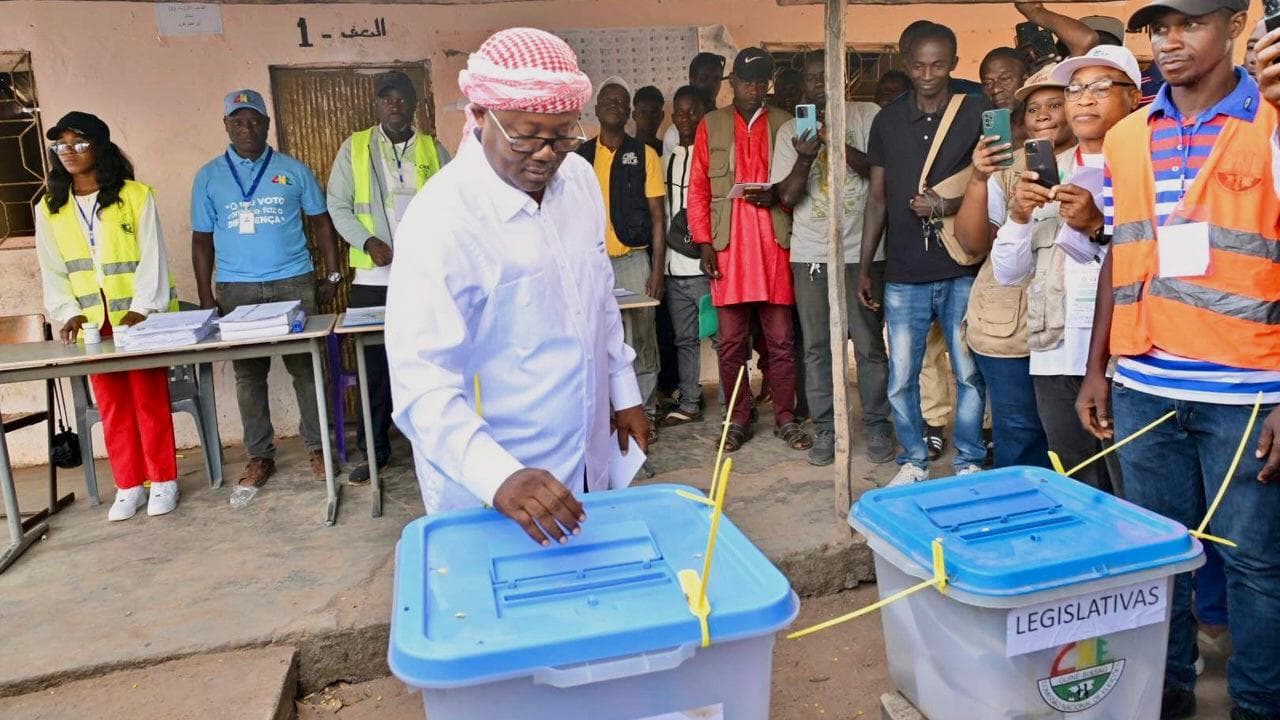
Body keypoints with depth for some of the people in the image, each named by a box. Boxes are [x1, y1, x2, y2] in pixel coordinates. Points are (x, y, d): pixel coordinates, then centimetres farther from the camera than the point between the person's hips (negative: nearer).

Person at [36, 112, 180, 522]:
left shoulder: (136, 196, -3)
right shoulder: (49, 210, 8)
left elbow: (153, 258, -8)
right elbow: (52, 272, 7)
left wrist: (140, 310, -18)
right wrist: (68, 313, -8)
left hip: (142, 318, -3)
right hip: (92, 323, 4)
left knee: (150, 399, 1)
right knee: (111, 405, 8)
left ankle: (163, 481, 13)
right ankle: (129, 486, 17)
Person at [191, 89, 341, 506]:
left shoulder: (294, 171, 6)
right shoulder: (209, 177, 8)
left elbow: (321, 222, 10)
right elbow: (202, 240, 9)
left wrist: (332, 275, 2)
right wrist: (205, 297, 3)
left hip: (294, 283, -1)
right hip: (237, 290, 1)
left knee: (305, 366, 1)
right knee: (248, 375, 5)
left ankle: (315, 446, 13)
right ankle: (259, 456, 15)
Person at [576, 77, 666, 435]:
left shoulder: (644, 155, 3)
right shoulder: (581, 157, 9)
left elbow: (657, 215, 1)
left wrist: (658, 268, -7)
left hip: (632, 259, -2)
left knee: (640, 339, 0)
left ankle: (645, 412, 12)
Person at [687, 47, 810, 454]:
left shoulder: (785, 124, 10)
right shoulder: (710, 125, 10)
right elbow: (698, 189, 6)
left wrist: (777, 195, -11)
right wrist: (704, 243, -2)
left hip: (775, 245, 0)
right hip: (728, 248, 0)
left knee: (781, 339, 3)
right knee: (731, 341, 4)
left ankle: (785, 418, 15)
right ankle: (737, 419, 15)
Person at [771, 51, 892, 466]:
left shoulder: (867, 116, 5)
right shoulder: (790, 131, 10)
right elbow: (787, 196, 4)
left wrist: (838, 143, -15)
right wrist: (805, 157, -14)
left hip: (862, 252, -2)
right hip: (810, 255, 2)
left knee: (869, 344, 1)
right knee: (817, 346, 4)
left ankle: (877, 426, 14)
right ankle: (825, 429, 14)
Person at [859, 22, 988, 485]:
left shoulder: (976, 114, 2)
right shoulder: (888, 121, 8)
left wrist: (947, 207, -15)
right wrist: (864, 269, 10)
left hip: (961, 271, -2)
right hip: (903, 274, 2)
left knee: (969, 374, 4)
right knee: (901, 380, 5)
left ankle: (969, 462, 21)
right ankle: (913, 460, 23)